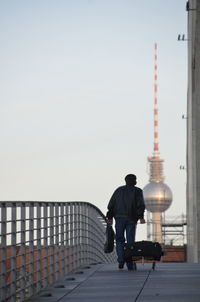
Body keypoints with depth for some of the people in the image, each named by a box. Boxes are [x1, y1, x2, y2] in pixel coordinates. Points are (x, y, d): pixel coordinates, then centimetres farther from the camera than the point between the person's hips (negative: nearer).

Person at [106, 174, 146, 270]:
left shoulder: (119, 190, 15)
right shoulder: (137, 191, 8)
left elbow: (111, 205, 10)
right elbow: (140, 204, -8)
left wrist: (110, 217, 11)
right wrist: (141, 217, -15)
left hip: (119, 218, 1)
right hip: (131, 219, -1)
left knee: (119, 240, 9)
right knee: (130, 241, 3)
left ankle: (121, 259, -13)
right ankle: (130, 264, -1)